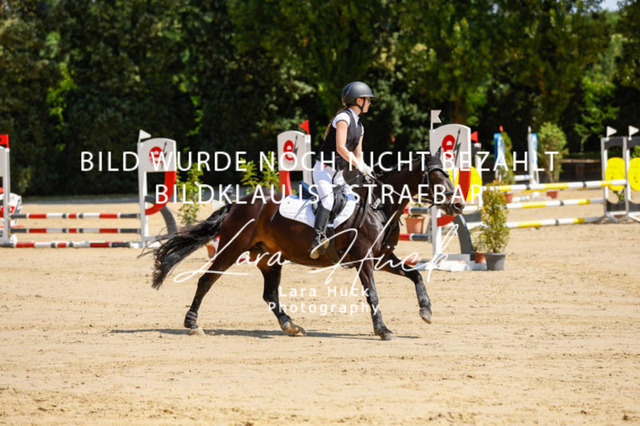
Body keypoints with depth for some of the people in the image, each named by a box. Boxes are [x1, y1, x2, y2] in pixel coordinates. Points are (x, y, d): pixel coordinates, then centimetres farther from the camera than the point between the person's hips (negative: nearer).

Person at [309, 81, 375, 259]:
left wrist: (364, 169, -1)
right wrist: (359, 166, -22)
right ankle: (318, 237, -46)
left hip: (338, 173, 10)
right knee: (327, 198, -31)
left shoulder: (359, 126, 16)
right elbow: (340, 148, -21)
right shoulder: (344, 117, -12)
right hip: (323, 169, -10)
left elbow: (357, 154, 17)